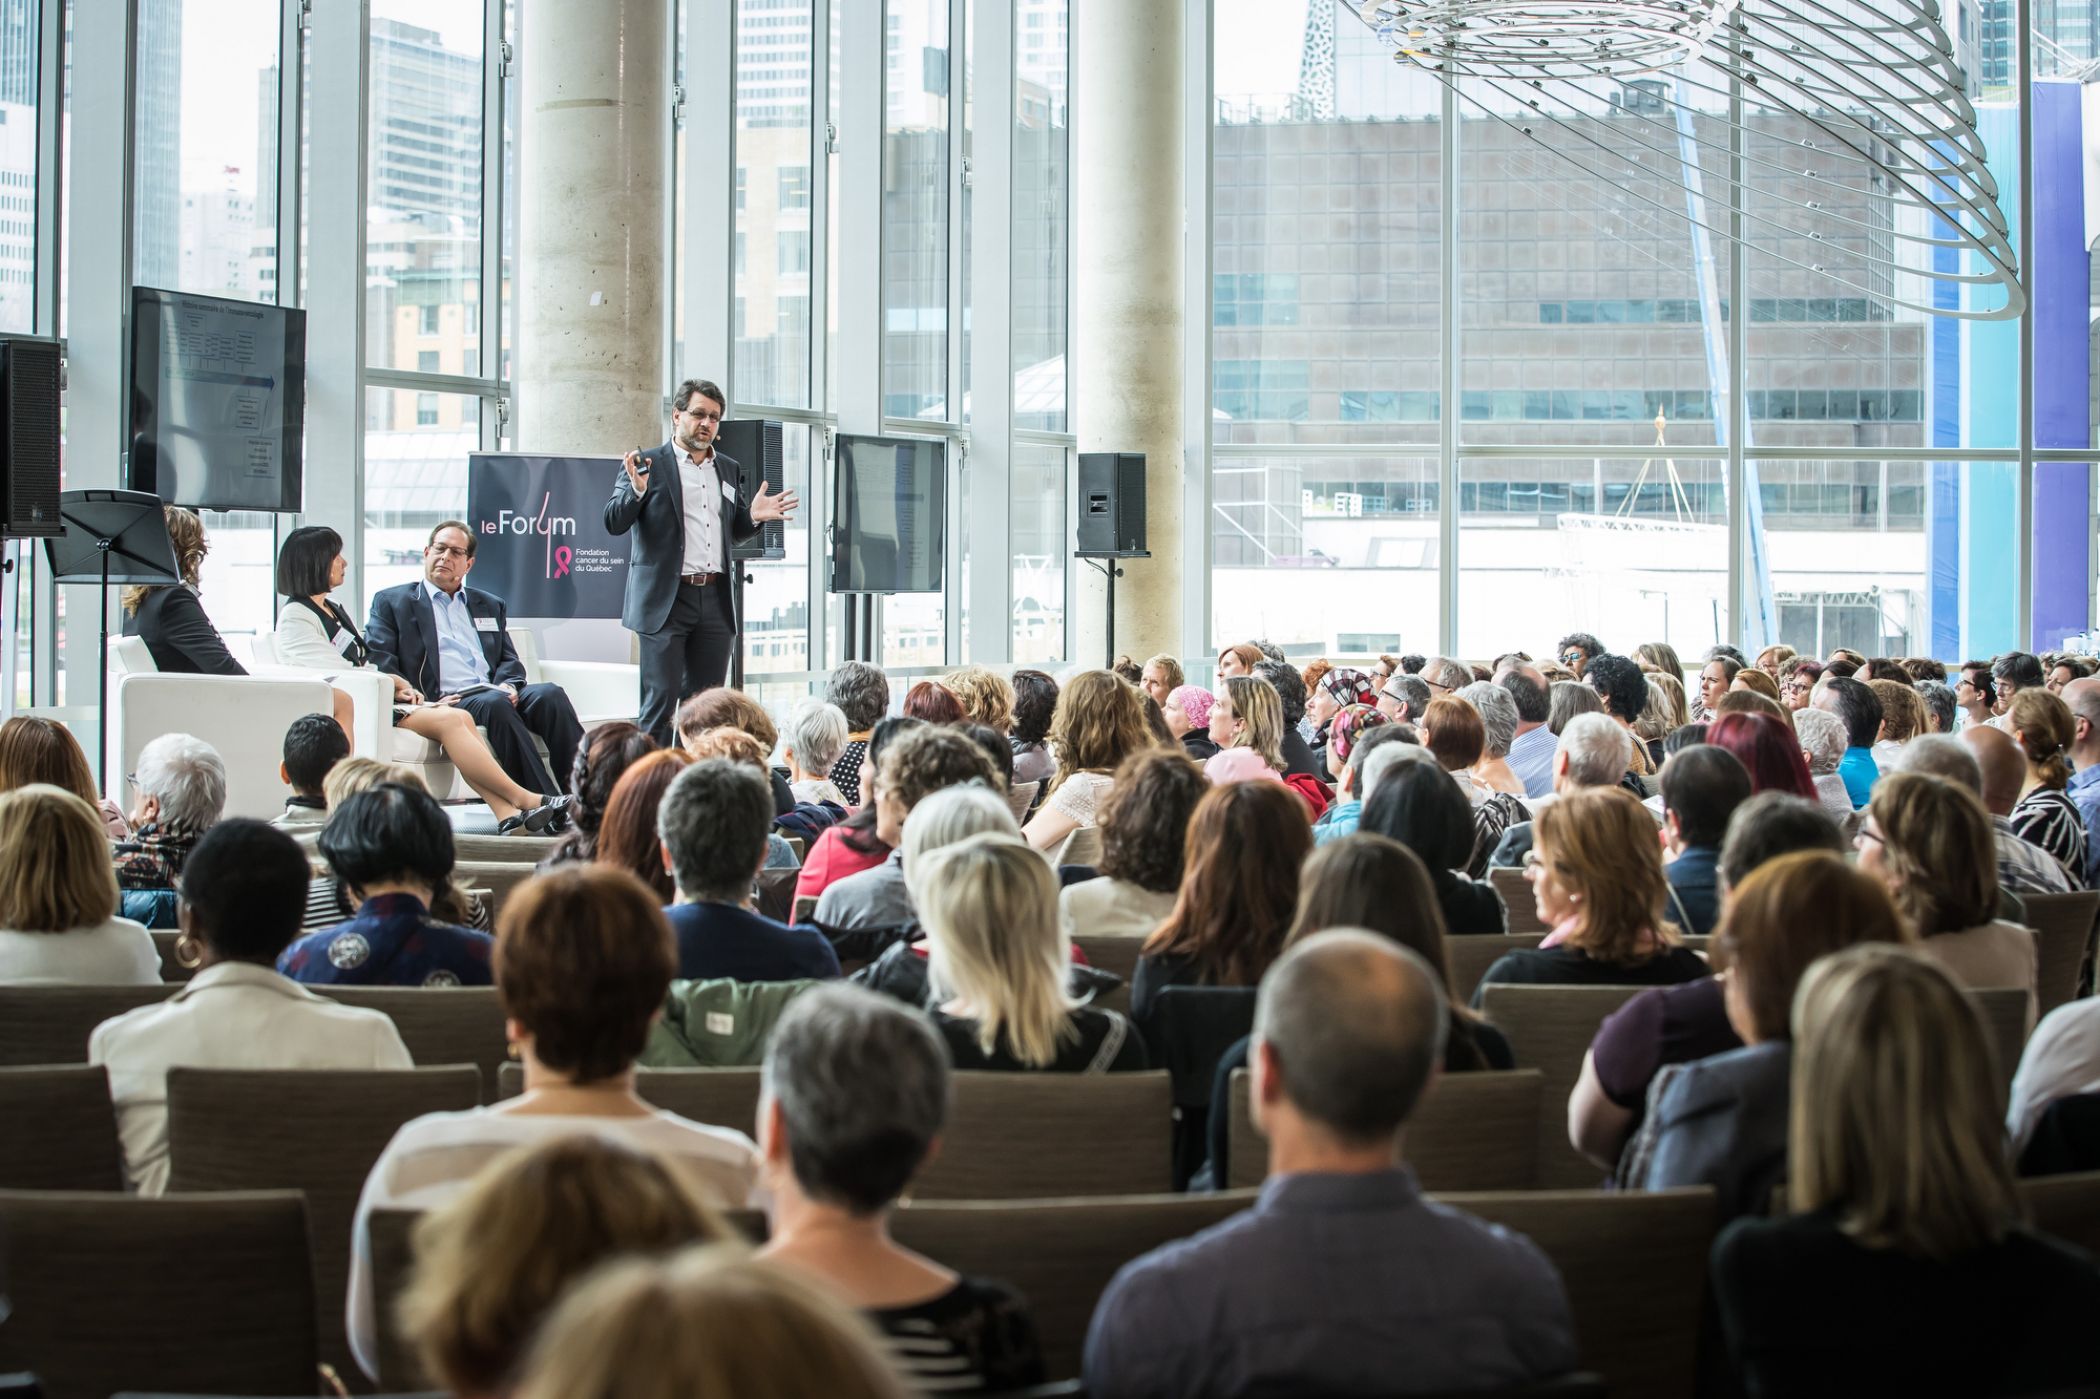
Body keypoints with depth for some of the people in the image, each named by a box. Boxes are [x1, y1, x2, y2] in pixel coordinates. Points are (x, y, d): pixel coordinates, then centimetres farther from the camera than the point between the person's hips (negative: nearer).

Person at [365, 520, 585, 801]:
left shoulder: (491, 605, 30)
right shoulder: (390, 602, 16)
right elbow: (378, 662, 4)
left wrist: (508, 685, -3)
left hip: (495, 693, 4)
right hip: (445, 701, -4)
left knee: (550, 695, -27)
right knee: (495, 704, -36)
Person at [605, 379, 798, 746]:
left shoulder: (728, 470, 16)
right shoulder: (648, 465, 0)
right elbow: (614, 523, -5)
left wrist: (754, 517, 3)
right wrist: (637, 491, -22)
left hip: (715, 601, 5)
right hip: (666, 599, -5)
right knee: (661, 700, -6)